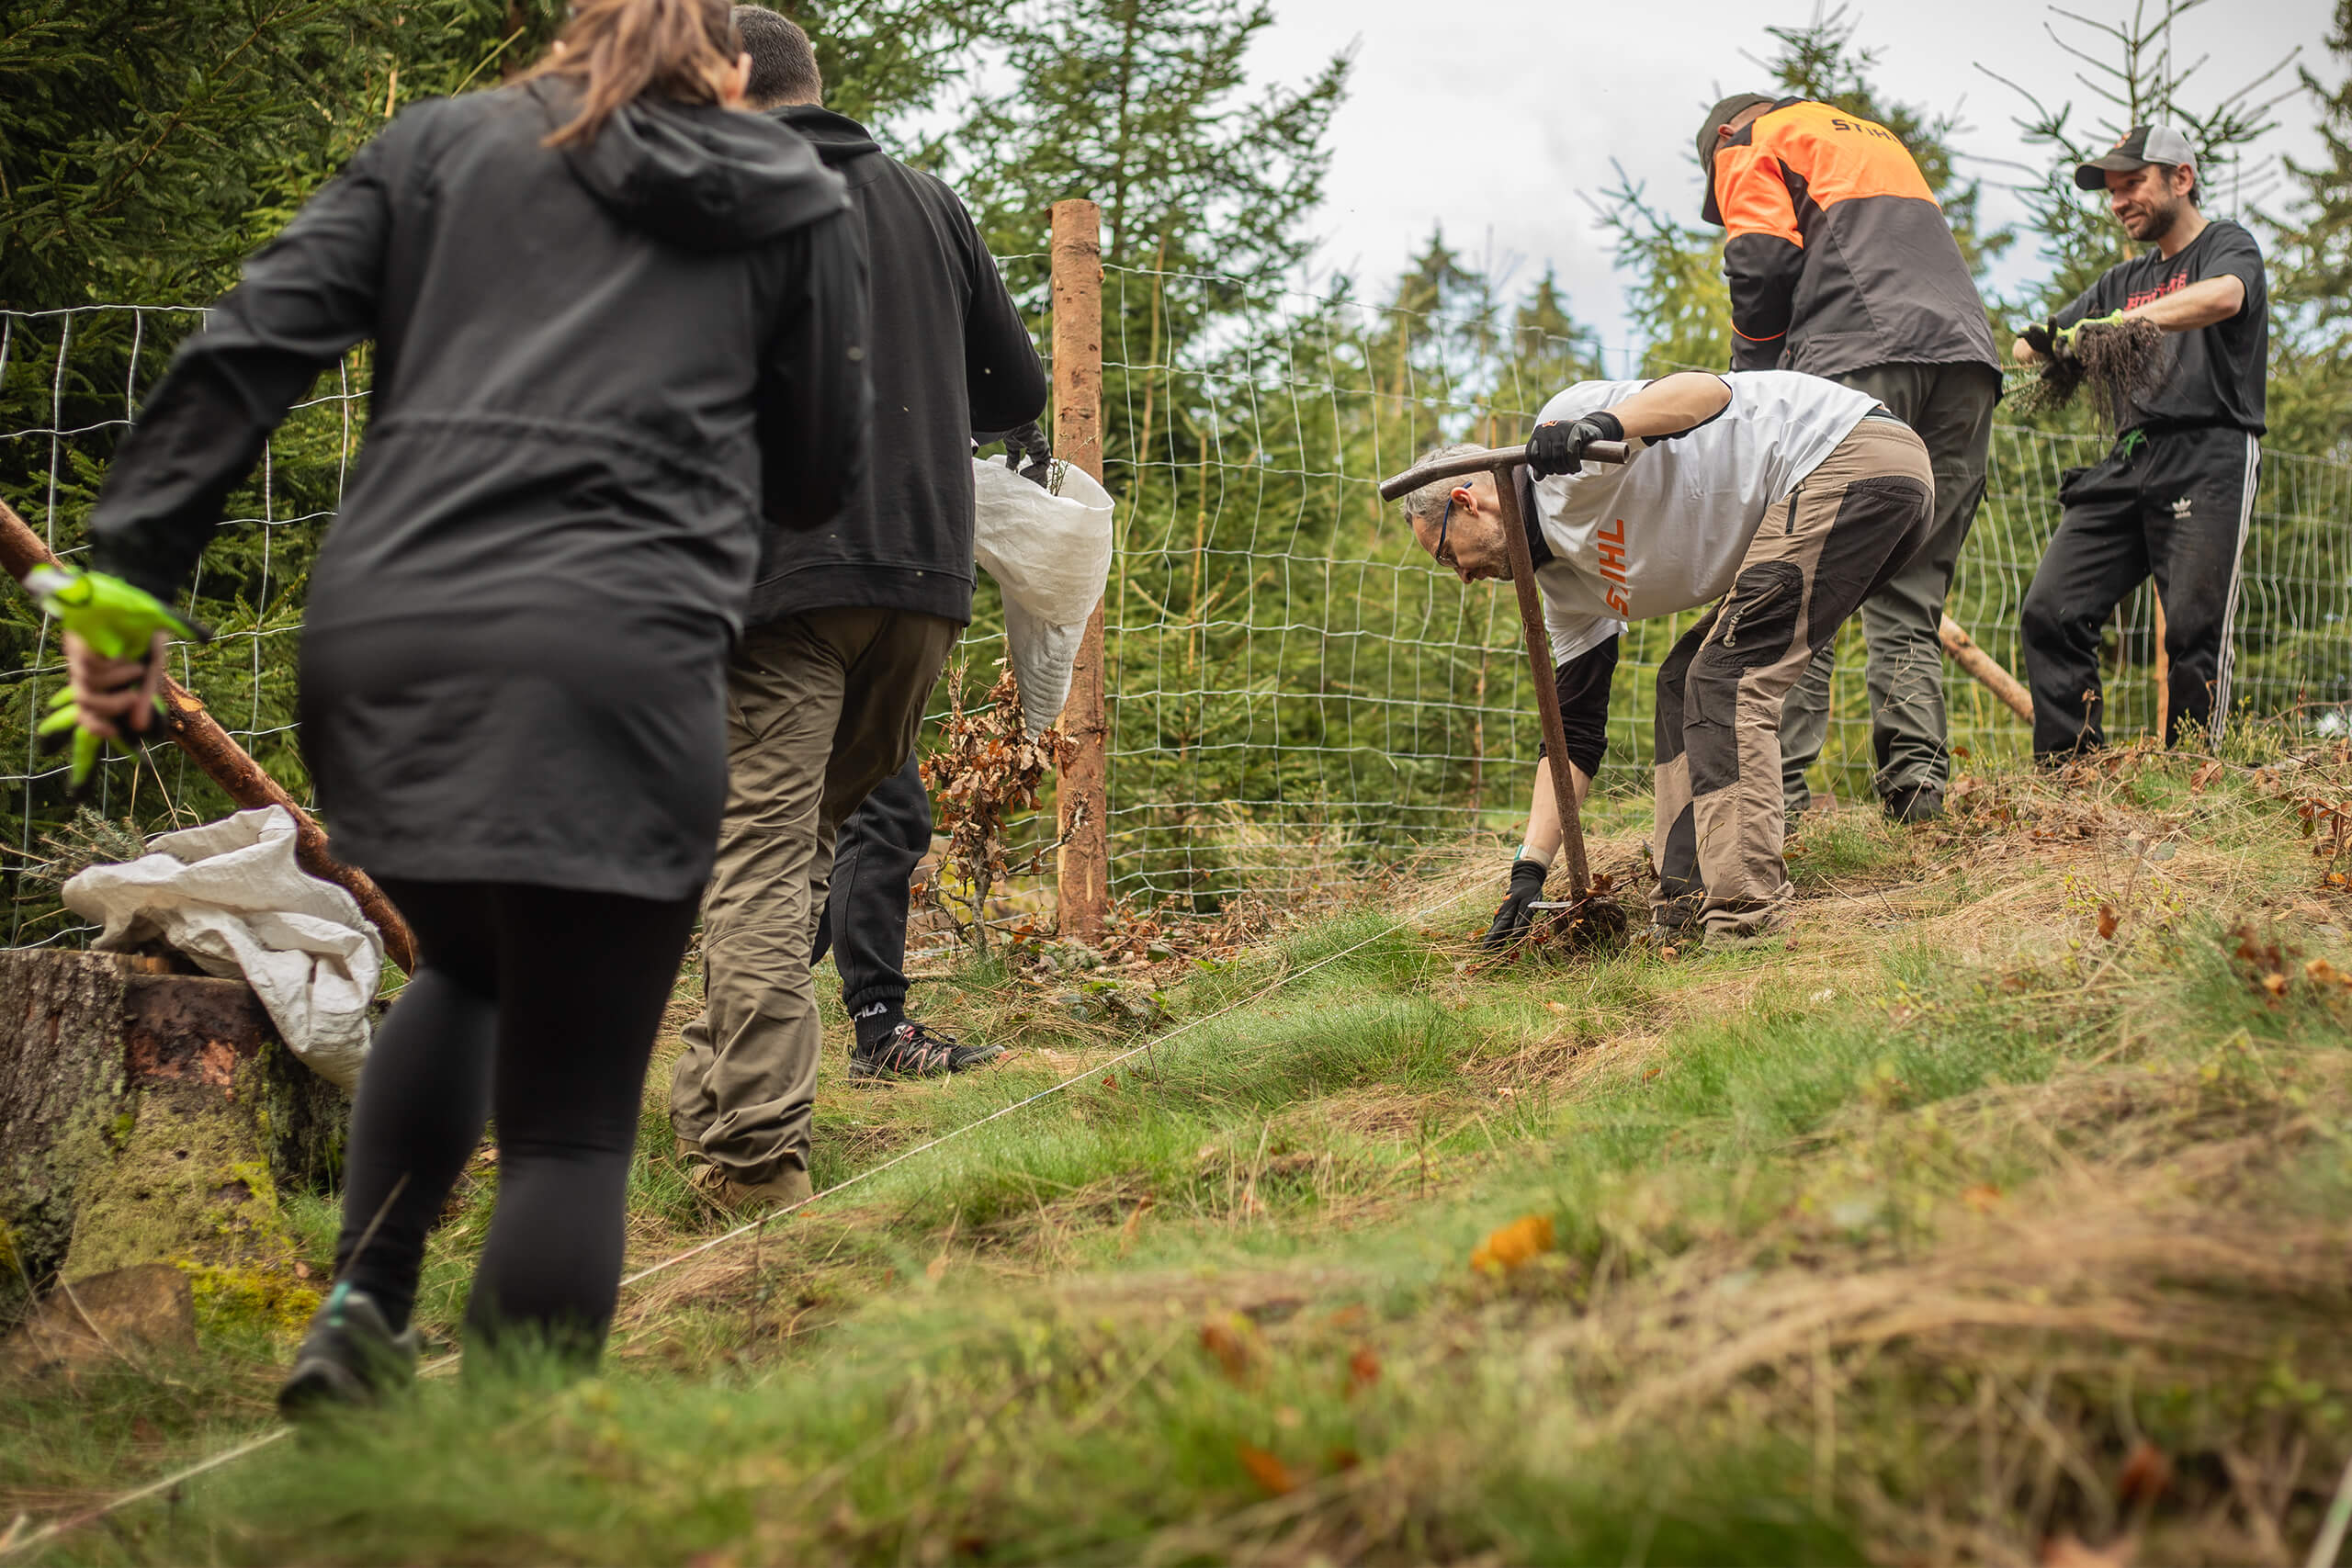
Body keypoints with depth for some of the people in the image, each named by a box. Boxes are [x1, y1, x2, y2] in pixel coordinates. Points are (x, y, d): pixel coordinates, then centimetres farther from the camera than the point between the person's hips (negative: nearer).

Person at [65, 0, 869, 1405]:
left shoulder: (439, 145, 19)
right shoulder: (799, 204, 17)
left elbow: (250, 349, 8)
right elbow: (820, 478, 20)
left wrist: (129, 572, 5)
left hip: (379, 640, 3)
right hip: (613, 661, -3)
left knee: (468, 971, 30)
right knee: (571, 1121, 4)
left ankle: (363, 1312, 17)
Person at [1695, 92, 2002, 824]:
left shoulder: (1749, 143, 18)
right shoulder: (1875, 139, 39)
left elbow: (1764, 264, 1)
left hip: (1859, 359, -6)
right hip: (1967, 358, 6)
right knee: (1911, 588, 7)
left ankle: (1779, 778, -15)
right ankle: (1915, 770, -7)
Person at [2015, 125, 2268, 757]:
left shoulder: (2228, 244, 6)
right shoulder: (2123, 281, 28)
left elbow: (2223, 296, -19)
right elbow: (2028, 344, 25)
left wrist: (2123, 322, -32)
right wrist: (2042, 344, -1)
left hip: (2211, 452, -7)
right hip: (2128, 461, 7)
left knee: (2194, 630, -15)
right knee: (2050, 612, -8)